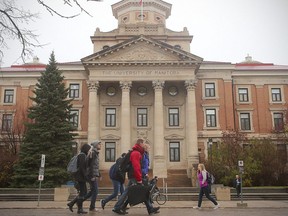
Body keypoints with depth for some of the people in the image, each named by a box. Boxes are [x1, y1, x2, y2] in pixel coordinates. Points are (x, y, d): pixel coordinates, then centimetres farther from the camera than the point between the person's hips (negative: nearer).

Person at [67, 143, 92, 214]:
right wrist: (85, 176, -19)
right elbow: (82, 167, -20)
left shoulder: (82, 155, 18)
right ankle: (80, 209, 5)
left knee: (84, 192, 11)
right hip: (81, 177, -10)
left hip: (80, 177, 10)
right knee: (82, 192, -3)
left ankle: (71, 203, 14)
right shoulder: (82, 155, -12)